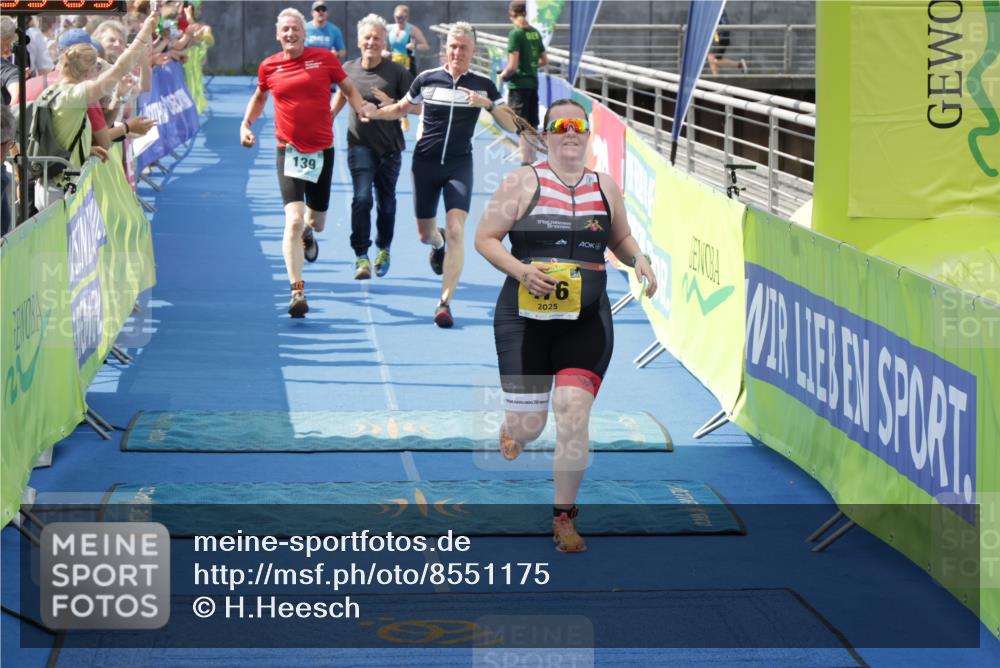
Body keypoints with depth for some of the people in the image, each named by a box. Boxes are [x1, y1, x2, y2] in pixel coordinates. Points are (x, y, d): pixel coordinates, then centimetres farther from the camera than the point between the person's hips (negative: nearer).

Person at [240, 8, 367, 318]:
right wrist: (246, 124, 7)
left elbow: (349, 89, 9)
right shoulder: (268, 67, 1)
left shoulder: (325, 58, -2)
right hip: (289, 151, -1)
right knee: (294, 219, -17)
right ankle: (297, 292, -17)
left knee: (316, 221, 13)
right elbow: (260, 96, 20)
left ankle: (307, 233, 55)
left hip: (322, 150, 1)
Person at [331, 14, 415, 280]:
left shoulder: (396, 71, -7)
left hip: (389, 146, 0)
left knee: (386, 201, 14)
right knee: (362, 197, -16)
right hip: (360, 145, 0)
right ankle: (361, 256, -17)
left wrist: (391, 104, -21)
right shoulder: (349, 69, 0)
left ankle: (383, 250, 35)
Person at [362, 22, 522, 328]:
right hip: (425, 162, 2)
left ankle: (445, 303, -17)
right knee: (424, 233, 12)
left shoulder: (483, 85, -1)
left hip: (459, 165, -1)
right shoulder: (426, 79, 0)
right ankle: (437, 243, 53)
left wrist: (488, 104, -20)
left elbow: (512, 125, -4)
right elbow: (402, 108, 16)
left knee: (456, 230, -18)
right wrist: (376, 112, -3)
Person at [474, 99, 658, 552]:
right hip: (525, 320, -2)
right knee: (529, 425, 2)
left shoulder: (605, 188, 9)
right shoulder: (523, 182, -2)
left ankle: (564, 517, 2)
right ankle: (512, 432, 44)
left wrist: (637, 259, 1)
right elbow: (484, 238, -2)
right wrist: (520, 270, -18)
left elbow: (621, 238, 23)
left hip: (587, 323, 2)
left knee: (574, 416, -12)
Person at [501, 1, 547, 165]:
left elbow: (513, 66, -18)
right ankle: (533, 161, 21)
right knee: (532, 127, 14)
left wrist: (504, 75, 0)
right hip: (533, 83, 7)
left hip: (518, 85, -7)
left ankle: (526, 162, -5)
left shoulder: (515, 34, -14)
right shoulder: (535, 33, 6)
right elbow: (545, 60, 12)